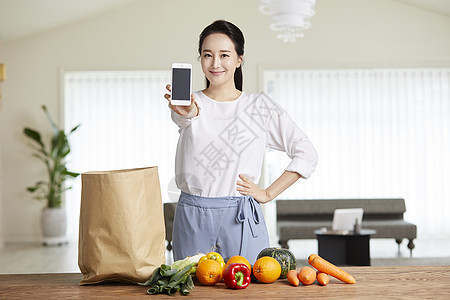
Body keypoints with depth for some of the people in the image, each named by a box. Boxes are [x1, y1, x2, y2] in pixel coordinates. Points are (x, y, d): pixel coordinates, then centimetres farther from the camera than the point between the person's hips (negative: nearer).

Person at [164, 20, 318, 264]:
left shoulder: (260, 106, 2)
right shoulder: (191, 103, 3)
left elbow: (307, 154, 2)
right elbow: (183, 117, -22)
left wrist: (268, 194, -3)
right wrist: (185, 113, -46)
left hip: (241, 218, -1)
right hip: (192, 219, 1)